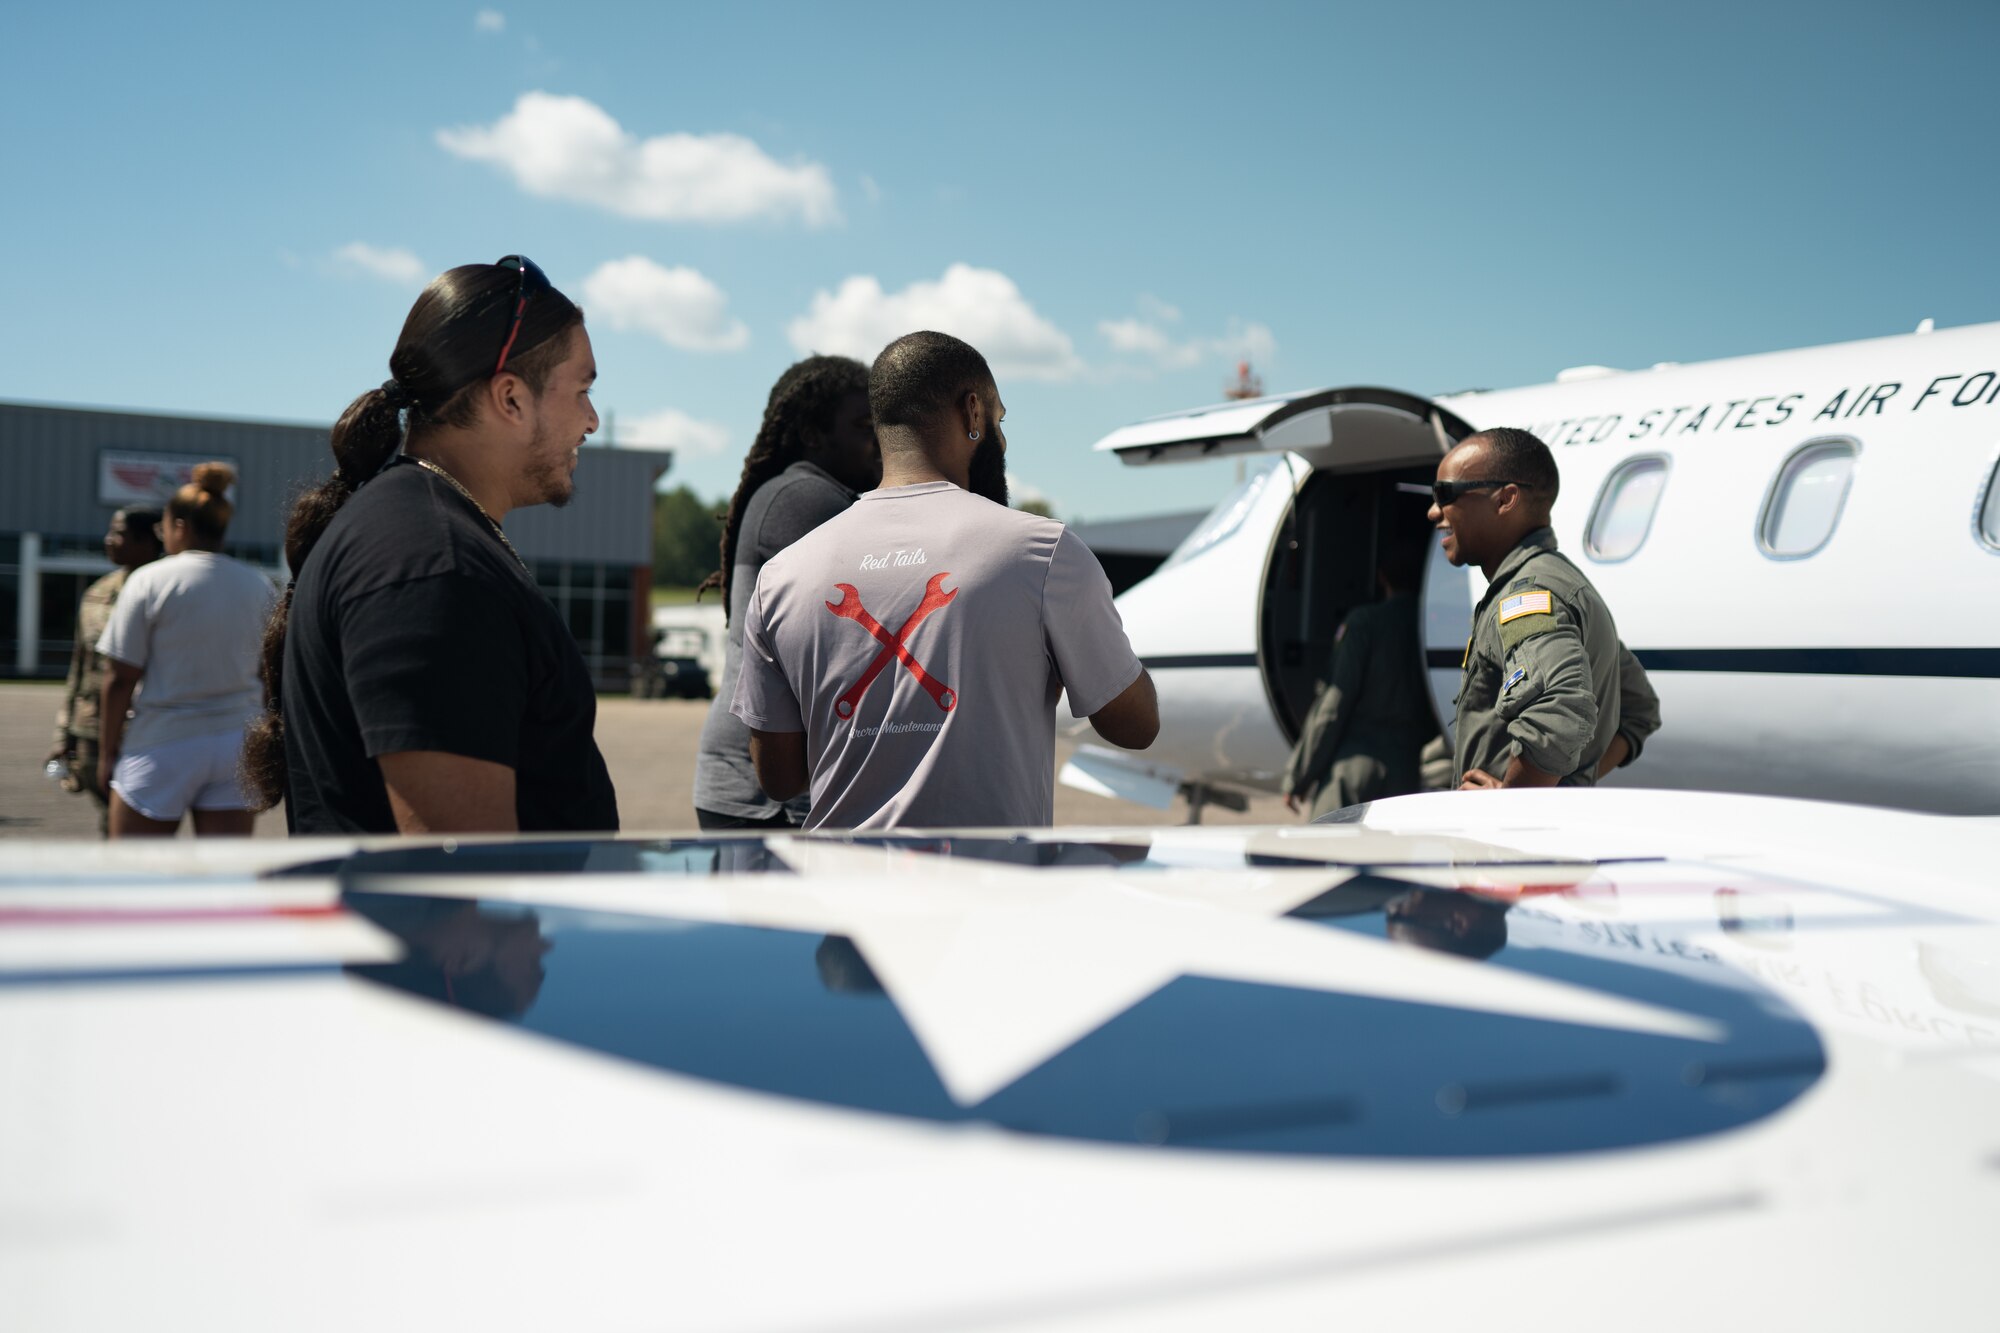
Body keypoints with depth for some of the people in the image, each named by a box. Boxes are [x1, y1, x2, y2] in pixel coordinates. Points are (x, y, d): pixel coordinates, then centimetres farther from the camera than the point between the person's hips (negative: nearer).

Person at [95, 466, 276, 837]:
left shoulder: (149, 581, -6)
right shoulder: (261, 586, 6)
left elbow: (120, 679, -6)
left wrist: (107, 754, 2)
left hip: (164, 748, -4)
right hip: (238, 746, 4)